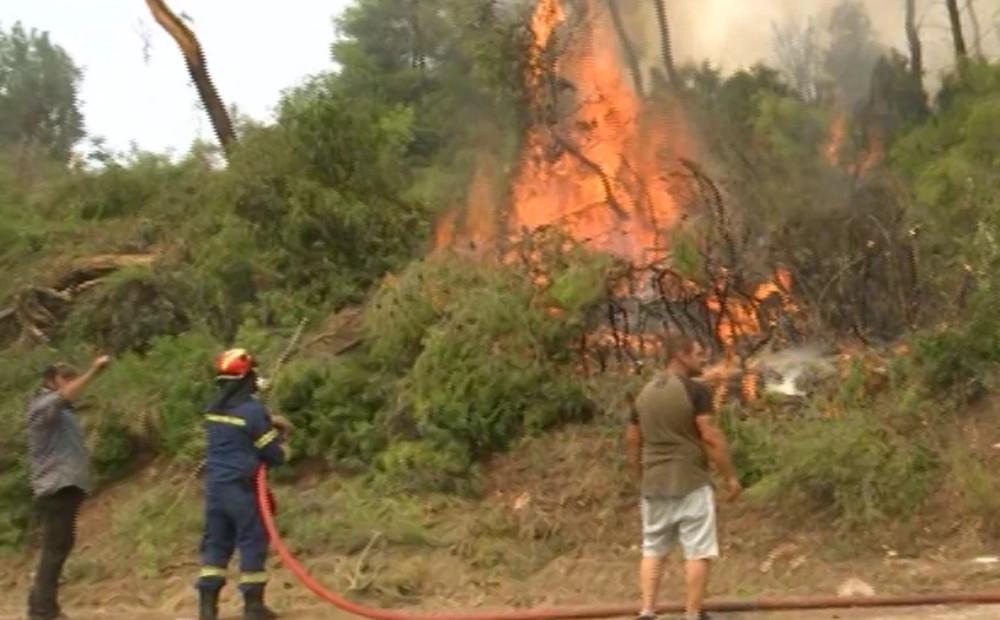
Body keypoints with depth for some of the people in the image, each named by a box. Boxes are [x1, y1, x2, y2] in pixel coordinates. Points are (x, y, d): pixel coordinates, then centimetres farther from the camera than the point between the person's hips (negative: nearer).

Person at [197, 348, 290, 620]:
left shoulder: (214, 409, 7)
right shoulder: (253, 409, -14)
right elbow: (275, 454, -10)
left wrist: (271, 427, 18)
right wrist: (280, 437, 12)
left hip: (215, 485, 7)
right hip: (243, 488, -7)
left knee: (215, 542, 11)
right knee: (253, 544, 2)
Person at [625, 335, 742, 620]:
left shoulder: (644, 393, 9)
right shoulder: (695, 391, -11)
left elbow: (632, 440, 14)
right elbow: (712, 438, -15)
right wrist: (730, 476, -7)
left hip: (654, 484, 6)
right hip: (691, 483, -6)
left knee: (653, 549, 13)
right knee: (697, 552, 2)